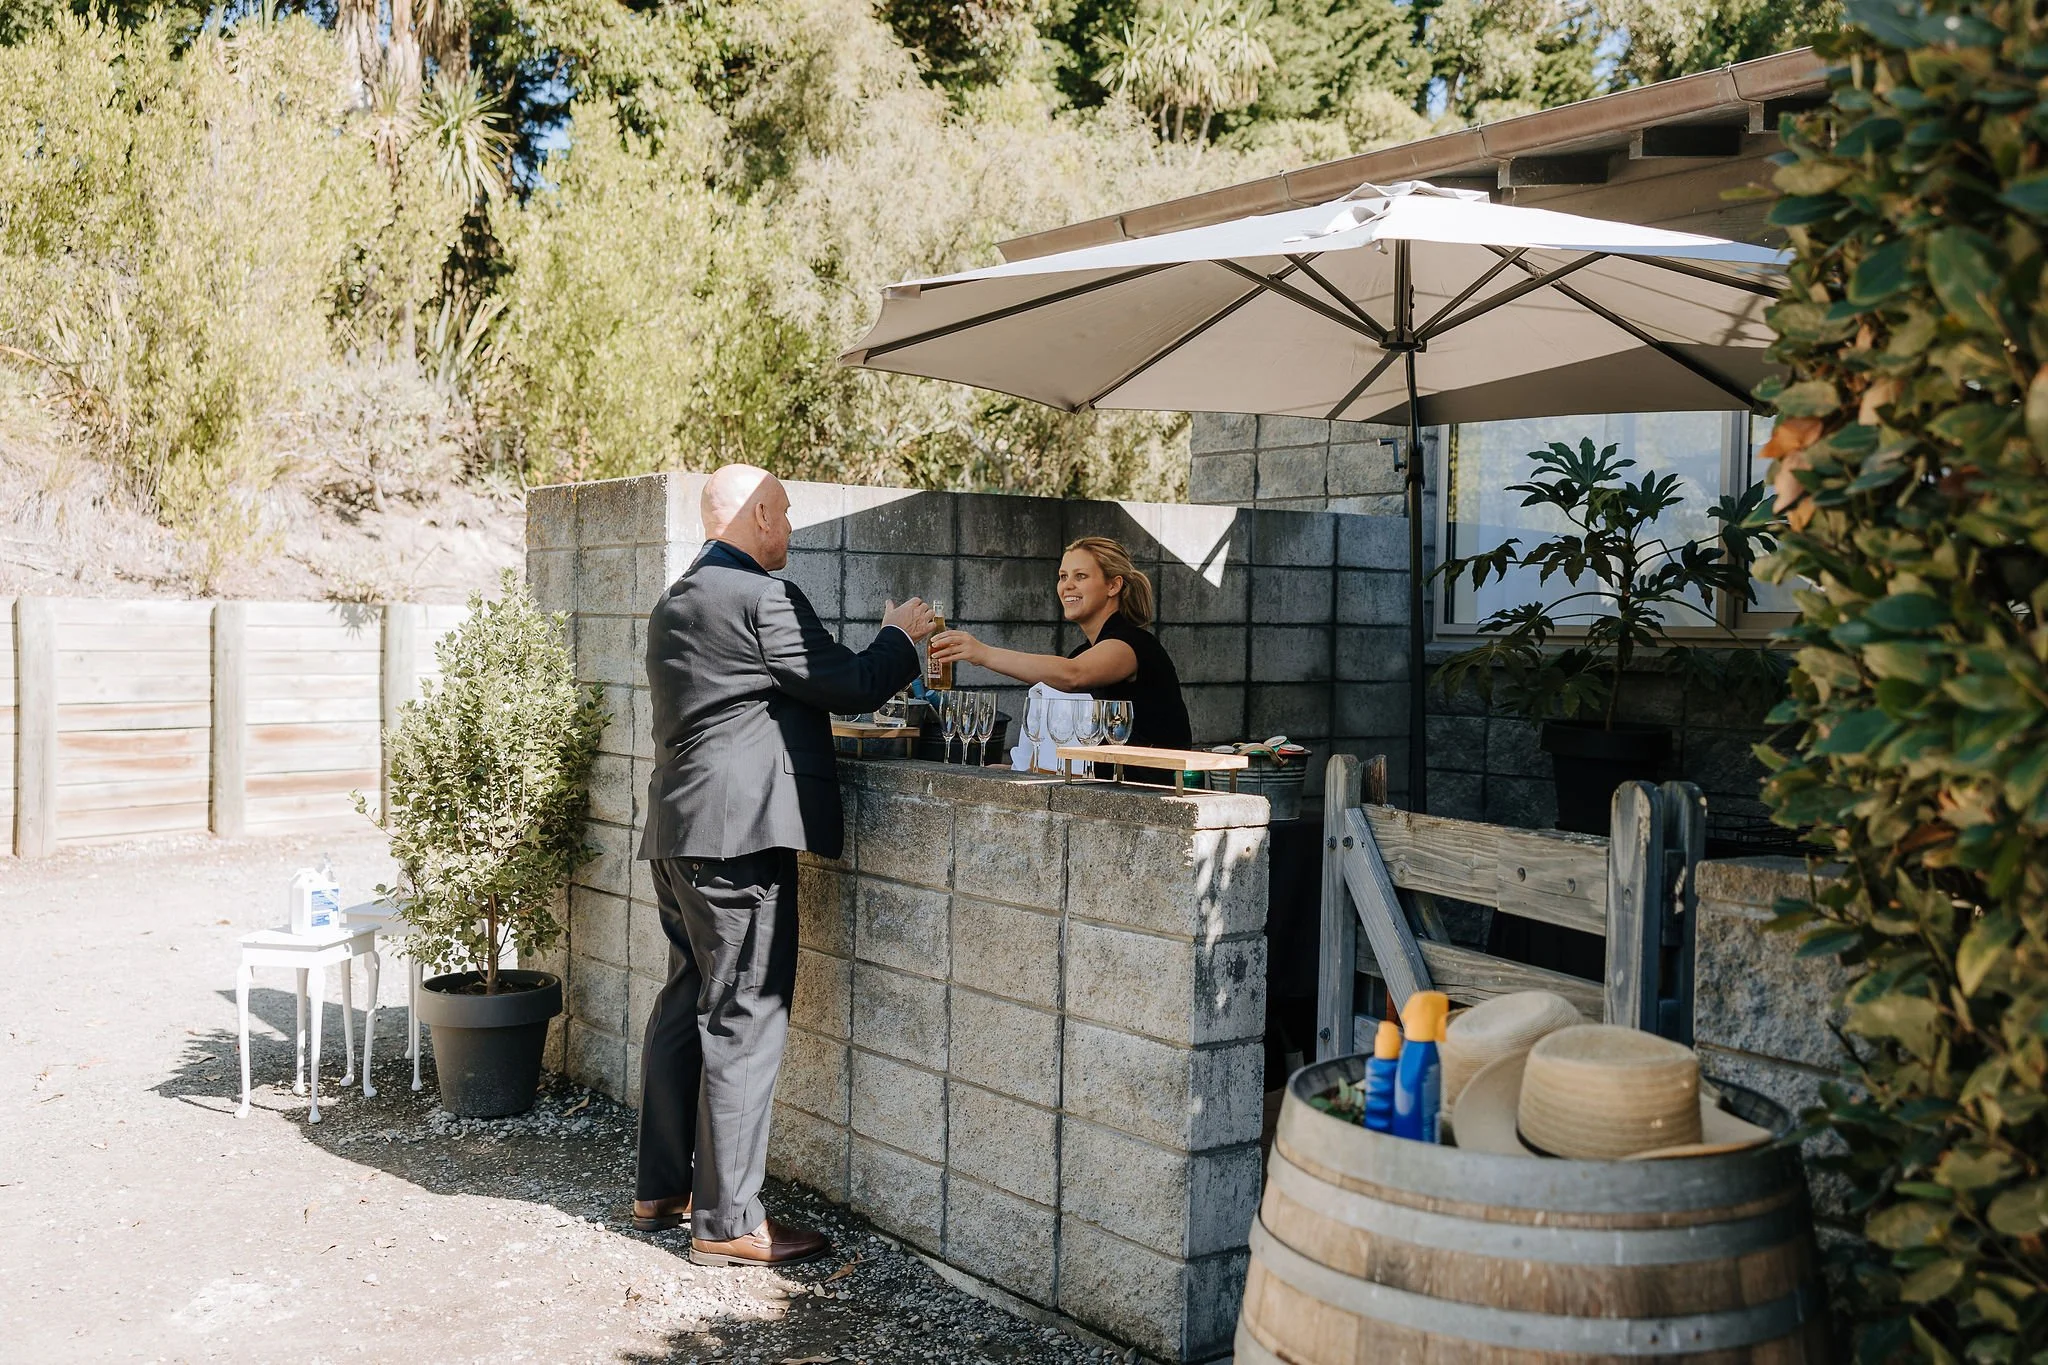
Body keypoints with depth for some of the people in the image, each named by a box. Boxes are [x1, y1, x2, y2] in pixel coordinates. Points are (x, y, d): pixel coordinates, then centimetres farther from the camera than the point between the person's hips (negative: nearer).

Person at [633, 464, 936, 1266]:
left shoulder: (675, 603, 18)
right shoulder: (763, 598, -12)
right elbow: (851, 686, -10)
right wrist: (901, 635, 8)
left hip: (677, 835, 10)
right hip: (739, 834, -10)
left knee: (686, 1005, 17)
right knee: (744, 1020, -4)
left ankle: (661, 1190, 26)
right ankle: (728, 1222, 1)